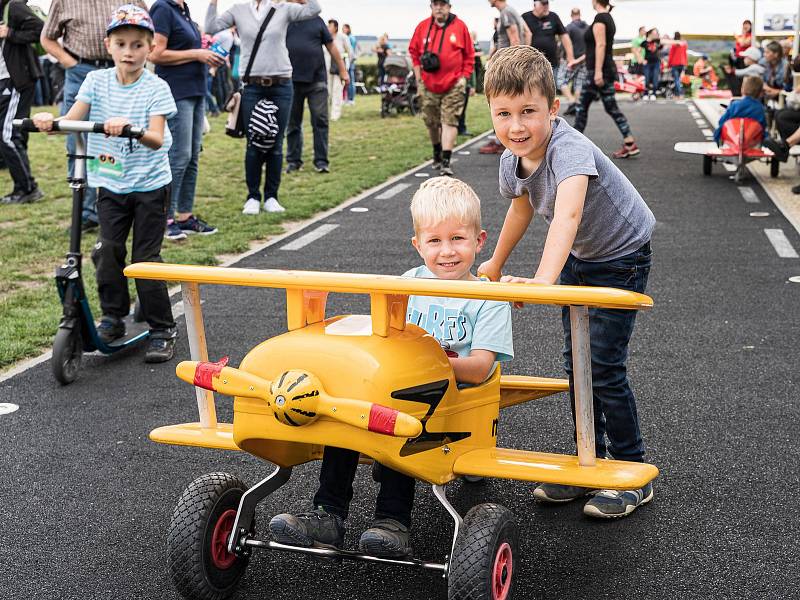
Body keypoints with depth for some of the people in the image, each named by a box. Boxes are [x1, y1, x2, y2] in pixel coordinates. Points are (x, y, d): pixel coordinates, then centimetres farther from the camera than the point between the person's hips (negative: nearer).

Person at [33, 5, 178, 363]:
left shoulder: (156, 88, -10)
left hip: (150, 185, -3)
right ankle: (113, 317, 17)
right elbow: (71, 120, -10)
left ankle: (162, 329, 10)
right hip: (110, 185, 3)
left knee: (146, 257, -1)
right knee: (107, 252, -2)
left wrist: (129, 128, -40)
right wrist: (49, 120, -32)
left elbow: (157, 139, -21)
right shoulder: (97, 81, 0)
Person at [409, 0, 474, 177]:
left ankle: (446, 161, -10)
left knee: (449, 121, -9)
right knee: (431, 122, 12)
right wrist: (419, 76, 7)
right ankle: (437, 154, 34)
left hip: (453, 85, -3)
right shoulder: (423, 26, 3)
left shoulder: (459, 26, -2)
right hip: (428, 84, 3)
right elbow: (414, 51, 13)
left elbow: (469, 55, 3)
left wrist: (464, 77, -2)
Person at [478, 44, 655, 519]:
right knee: (576, 362, 10)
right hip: (579, 257, 8)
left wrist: (543, 278, -65)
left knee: (605, 367, -8)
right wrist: (496, 264, 24)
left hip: (622, 256, -7)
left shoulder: (569, 148, -34)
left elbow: (567, 214, -52)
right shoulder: (513, 162, -10)